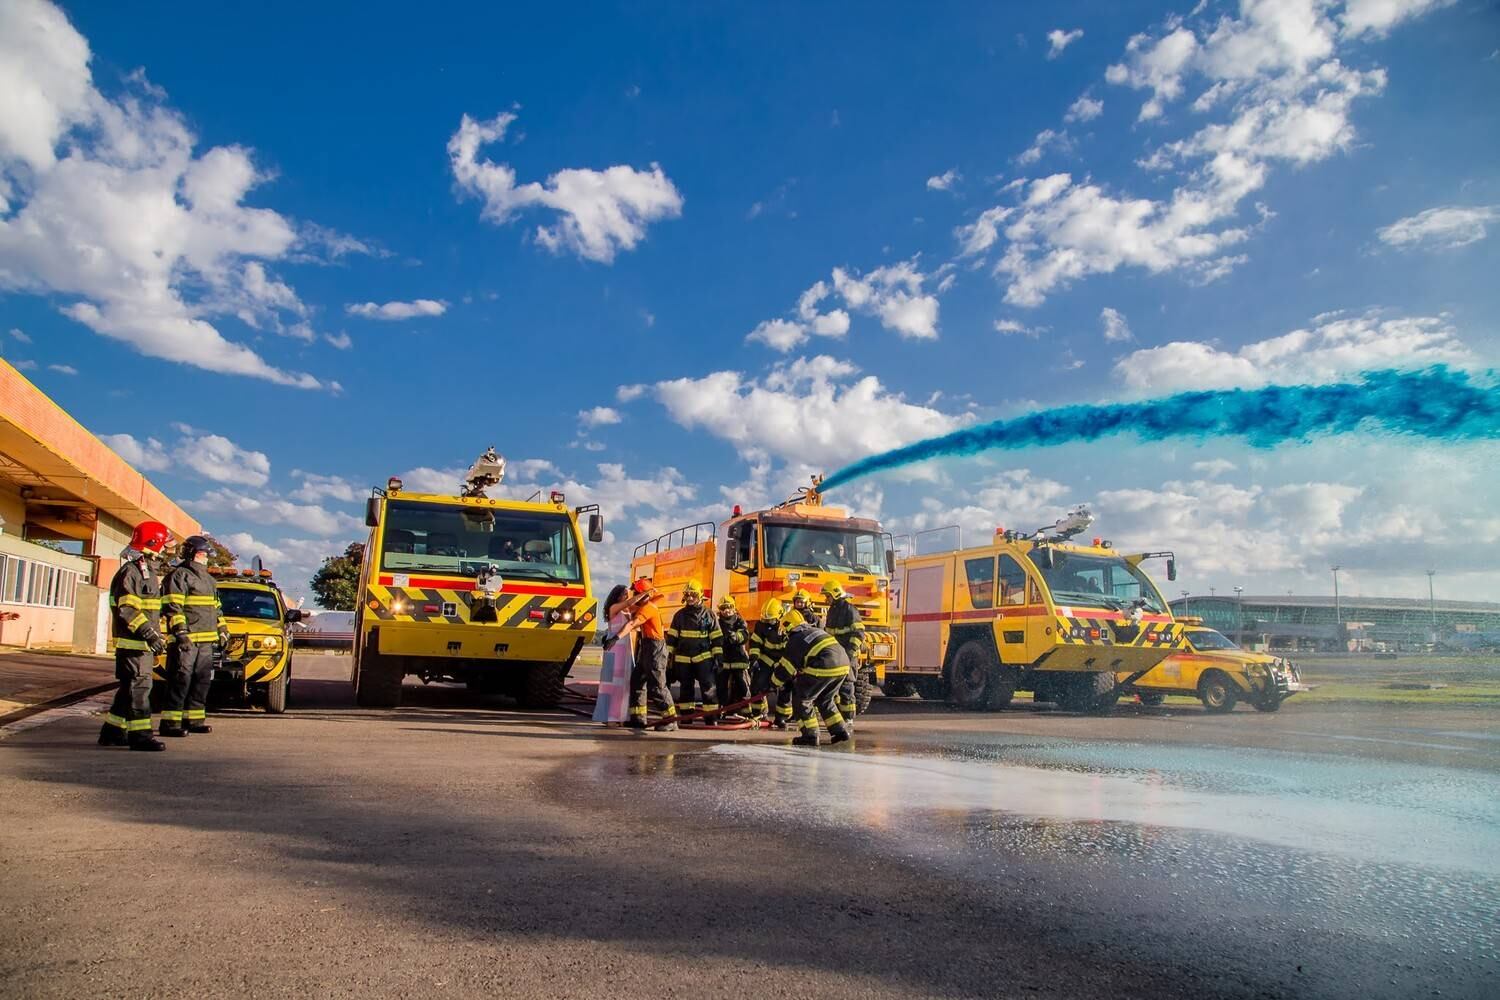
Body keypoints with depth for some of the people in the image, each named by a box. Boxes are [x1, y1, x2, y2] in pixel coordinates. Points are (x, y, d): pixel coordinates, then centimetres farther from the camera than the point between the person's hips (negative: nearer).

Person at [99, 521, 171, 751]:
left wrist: (155, 637, 26)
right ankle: (140, 735, -8)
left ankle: (112, 731, 23)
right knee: (138, 687, -9)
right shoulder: (131, 571, -13)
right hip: (132, 642, -10)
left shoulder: (148, 571, 19)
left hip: (143, 643, 10)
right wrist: (149, 634, -27)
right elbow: (127, 608, -21)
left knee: (131, 689, 14)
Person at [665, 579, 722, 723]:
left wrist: (718, 656, -2)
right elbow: (671, 637, 10)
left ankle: (711, 716, -4)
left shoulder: (709, 615, 2)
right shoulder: (680, 615, 7)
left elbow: (717, 638, 4)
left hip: (703, 657, -3)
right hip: (683, 658, 3)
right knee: (685, 688, 10)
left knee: (708, 687, -7)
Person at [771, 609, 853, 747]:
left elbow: (785, 668, 7)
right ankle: (840, 731, 24)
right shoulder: (815, 630, 27)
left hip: (824, 668, -8)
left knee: (802, 698, 8)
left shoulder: (795, 640, 3)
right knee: (824, 699, 26)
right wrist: (797, 677, 39)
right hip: (843, 665, 8)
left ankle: (810, 736, 5)